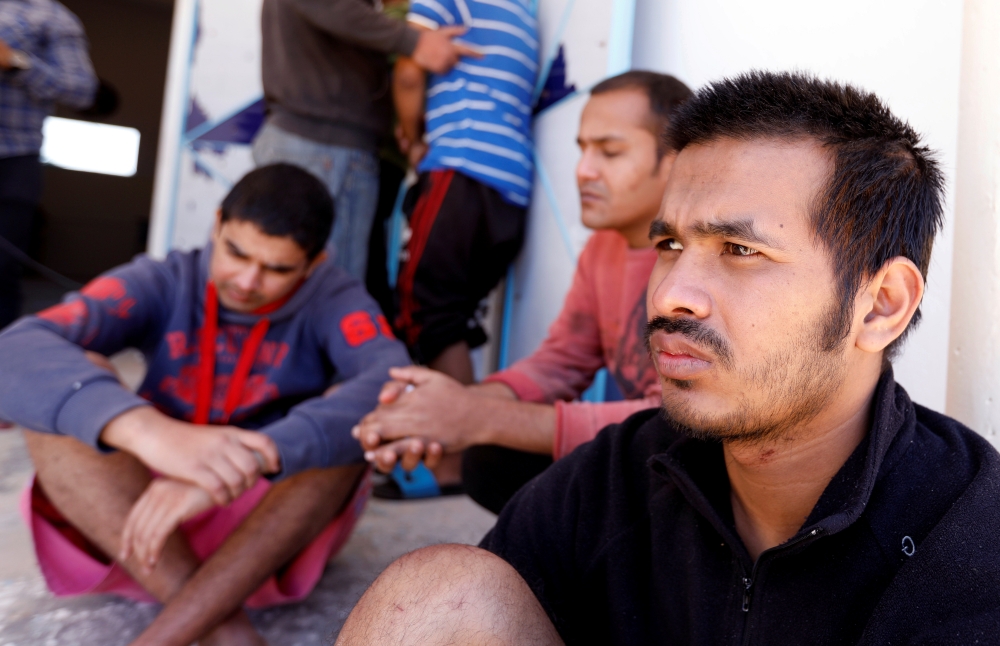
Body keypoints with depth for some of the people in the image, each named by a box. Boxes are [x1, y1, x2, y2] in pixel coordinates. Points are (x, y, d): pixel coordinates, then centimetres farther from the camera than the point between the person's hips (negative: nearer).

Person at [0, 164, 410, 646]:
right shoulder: (161, 284, -8)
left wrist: (257, 457, -46)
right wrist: (148, 430, -47)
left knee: (350, 421, -26)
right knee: (64, 392, -22)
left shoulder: (333, 299, -10)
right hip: (140, 522, 1)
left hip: (269, 526, -1)